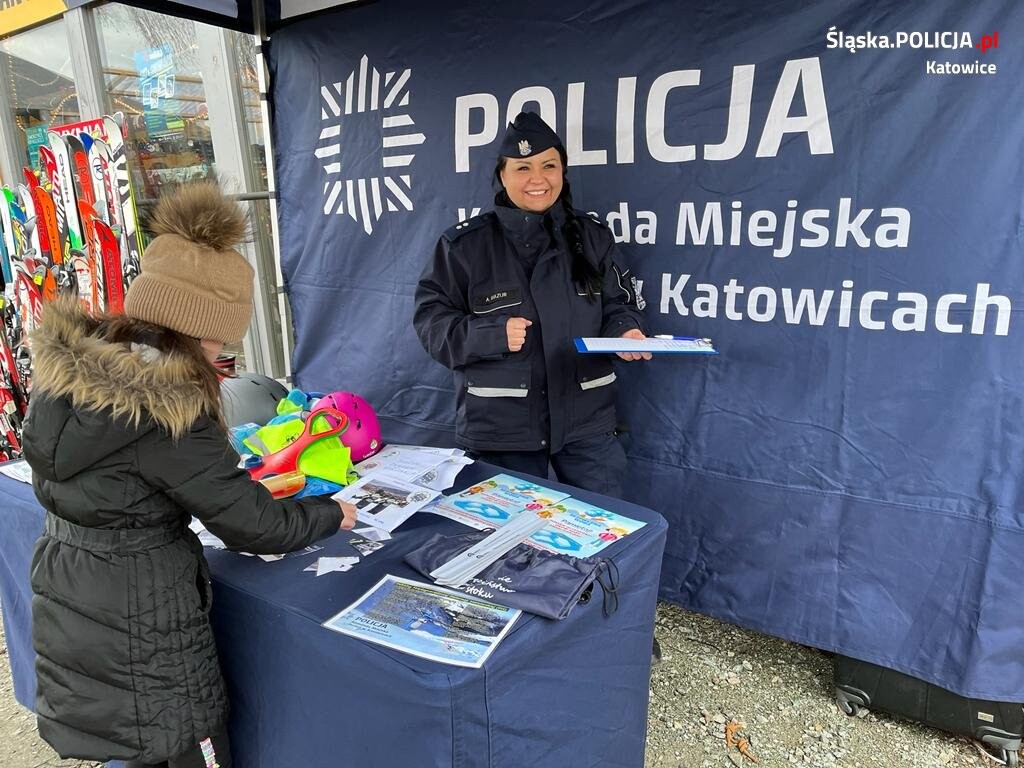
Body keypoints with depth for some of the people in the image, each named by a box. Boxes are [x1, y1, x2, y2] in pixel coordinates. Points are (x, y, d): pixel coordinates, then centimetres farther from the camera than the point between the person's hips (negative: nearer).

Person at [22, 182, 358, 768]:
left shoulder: (67, 367, -4)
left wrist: (237, 479, 10)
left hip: (66, 595, 8)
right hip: (135, 615, -8)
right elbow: (253, 525, -21)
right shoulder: (165, 412, -27)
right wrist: (332, 515, -4)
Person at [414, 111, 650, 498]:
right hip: (500, 426, -2)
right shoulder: (465, 244, -4)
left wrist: (625, 332, -11)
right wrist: (493, 334, -19)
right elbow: (431, 318, -4)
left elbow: (618, 306, 11)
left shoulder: (592, 237, 5)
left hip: (587, 421, 3)